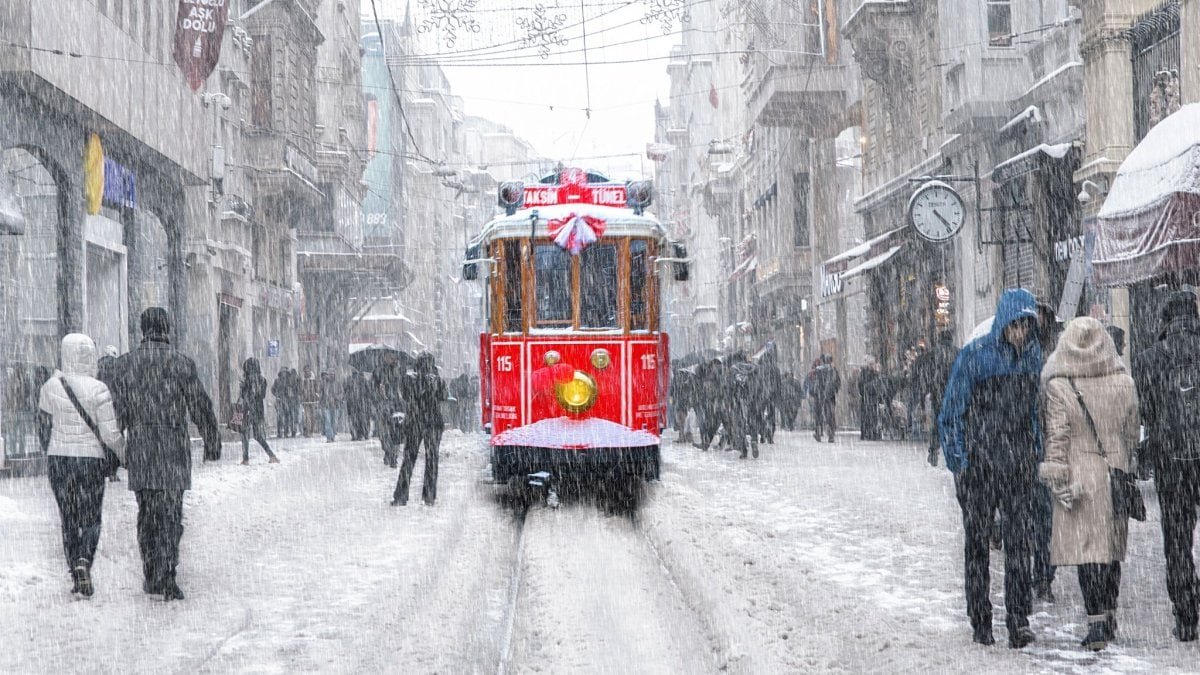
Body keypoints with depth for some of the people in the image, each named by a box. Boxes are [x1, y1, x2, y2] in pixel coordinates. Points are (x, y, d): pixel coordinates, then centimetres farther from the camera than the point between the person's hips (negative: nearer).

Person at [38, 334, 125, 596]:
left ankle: (76, 576, 11)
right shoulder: (98, 389, -13)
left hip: (58, 457, 3)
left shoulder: (52, 385, -4)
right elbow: (110, 434, -11)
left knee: (69, 520, 13)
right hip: (90, 459, -3)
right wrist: (125, 453, 7)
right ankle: (84, 561, -16)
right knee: (91, 520, 9)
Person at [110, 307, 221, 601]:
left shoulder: (125, 363, 4)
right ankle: (166, 575, -11)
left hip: (139, 447, 3)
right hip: (174, 447, -3)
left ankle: (151, 577, 17)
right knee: (171, 514, -2)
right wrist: (212, 443, 10)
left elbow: (118, 409, 5)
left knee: (146, 514, 13)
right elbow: (200, 407, -1)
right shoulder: (181, 363, -4)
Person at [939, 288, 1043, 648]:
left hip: (1019, 463, 3)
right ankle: (980, 622, 12)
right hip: (978, 461, -3)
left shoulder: (1032, 357, 8)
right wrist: (958, 460, -11)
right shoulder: (975, 355, -7)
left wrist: (1036, 453, 15)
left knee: (1019, 538, -5)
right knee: (977, 540, 4)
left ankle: (1019, 621, -7)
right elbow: (952, 411, -5)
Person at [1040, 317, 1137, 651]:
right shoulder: (1124, 383, 1)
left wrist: (1057, 480, -6)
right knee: (1111, 548, 14)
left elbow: (1057, 438, -10)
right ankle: (1109, 616, 23)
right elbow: (1132, 432, 9)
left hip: (1080, 474, -4)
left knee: (1086, 548, -5)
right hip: (1115, 474, 4)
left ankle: (1097, 620, -13)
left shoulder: (1059, 387, -9)